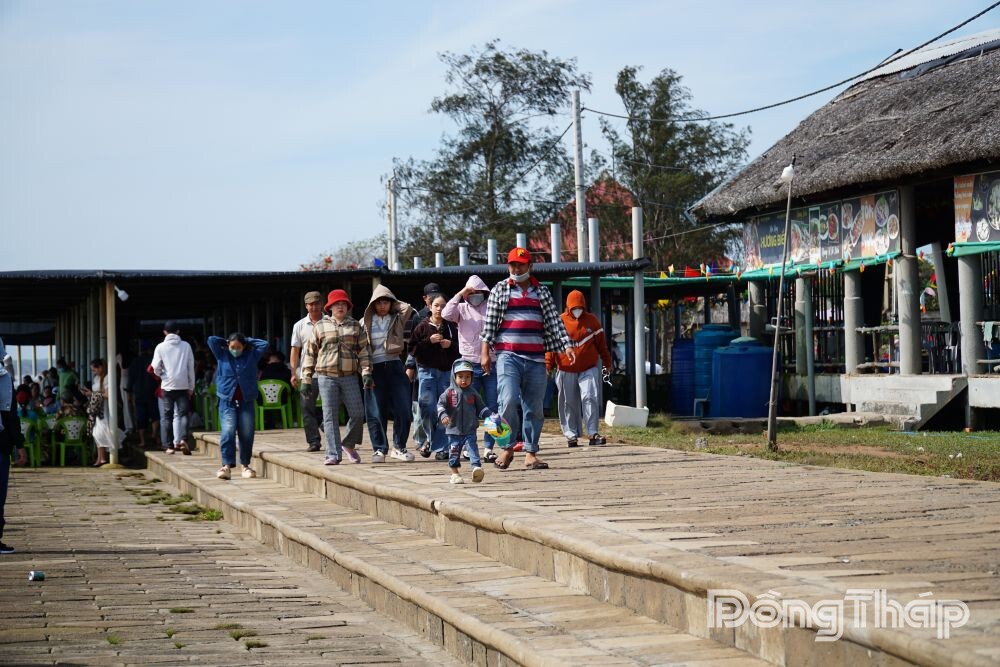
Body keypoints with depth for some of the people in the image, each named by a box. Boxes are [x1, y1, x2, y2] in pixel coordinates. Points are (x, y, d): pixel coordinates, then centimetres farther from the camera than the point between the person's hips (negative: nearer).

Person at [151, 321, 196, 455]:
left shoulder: (161, 347, -3)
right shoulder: (186, 346, 1)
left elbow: (156, 368, -5)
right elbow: (191, 367, 3)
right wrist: (191, 387, 11)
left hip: (167, 385, -1)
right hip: (183, 385, 1)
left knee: (166, 416, 7)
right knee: (182, 414, 4)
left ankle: (169, 445, 7)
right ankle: (181, 439, -17)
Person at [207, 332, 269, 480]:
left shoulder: (251, 356, 9)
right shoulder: (222, 355, 8)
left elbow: (264, 344, 3)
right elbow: (211, 340, 1)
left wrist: (248, 341, 10)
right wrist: (227, 342, 11)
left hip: (247, 402, 1)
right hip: (227, 402, -1)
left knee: (247, 435, 0)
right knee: (227, 433, -15)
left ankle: (245, 465, 14)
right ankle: (226, 465, -17)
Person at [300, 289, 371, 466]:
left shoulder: (356, 326, 11)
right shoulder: (320, 326, 9)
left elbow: (363, 350, 8)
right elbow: (310, 352, 9)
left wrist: (366, 372, -3)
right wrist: (306, 378, 4)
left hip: (349, 377, 1)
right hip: (326, 377, -1)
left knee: (358, 413, -4)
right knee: (331, 416, -3)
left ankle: (349, 444, 20)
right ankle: (333, 454, -1)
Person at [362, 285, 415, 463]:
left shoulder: (397, 319, 10)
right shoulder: (366, 323, 7)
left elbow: (408, 308, -10)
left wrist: (393, 302, 6)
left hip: (394, 366, 1)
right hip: (374, 369, -1)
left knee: (403, 409, -3)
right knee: (376, 412, 0)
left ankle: (399, 447, 11)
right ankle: (379, 449, 8)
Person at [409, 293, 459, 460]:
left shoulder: (451, 327, 10)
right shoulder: (422, 327, 5)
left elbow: (460, 349, 15)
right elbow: (413, 349, -1)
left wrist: (451, 345, -5)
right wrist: (429, 341, -12)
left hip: (447, 372, 1)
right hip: (427, 371, -1)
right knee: (428, 408, -9)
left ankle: (441, 447, 3)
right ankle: (431, 438, 16)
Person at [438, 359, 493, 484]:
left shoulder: (473, 393, 7)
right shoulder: (449, 392, 0)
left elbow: (481, 407, 13)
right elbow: (440, 405, -3)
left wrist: (491, 415, 1)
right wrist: (443, 415, -20)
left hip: (470, 430, 0)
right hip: (454, 430, 0)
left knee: (472, 448, -15)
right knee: (454, 452, 5)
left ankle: (476, 467, -28)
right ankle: (455, 474, 17)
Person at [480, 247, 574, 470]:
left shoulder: (542, 292, 14)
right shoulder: (499, 289, 8)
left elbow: (554, 322, 10)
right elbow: (489, 322, 4)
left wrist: (567, 346, -2)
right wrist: (485, 352, -3)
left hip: (536, 358, 3)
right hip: (508, 355, -3)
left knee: (534, 407, 3)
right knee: (509, 400, -18)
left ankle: (531, 453, 10)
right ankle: (507, 448, -2)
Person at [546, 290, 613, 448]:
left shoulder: (592, 320, 6)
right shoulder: (560, 321, 0)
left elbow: (601, 343, 13)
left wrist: (607, 363, 16)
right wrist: (548, 366, -2)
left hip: (589, 369, 0)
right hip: (566, 371, 0)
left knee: (591, 398, -12)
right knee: (569, 403, 5)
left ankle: (593, 433, -9)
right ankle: (571, 434, 14)